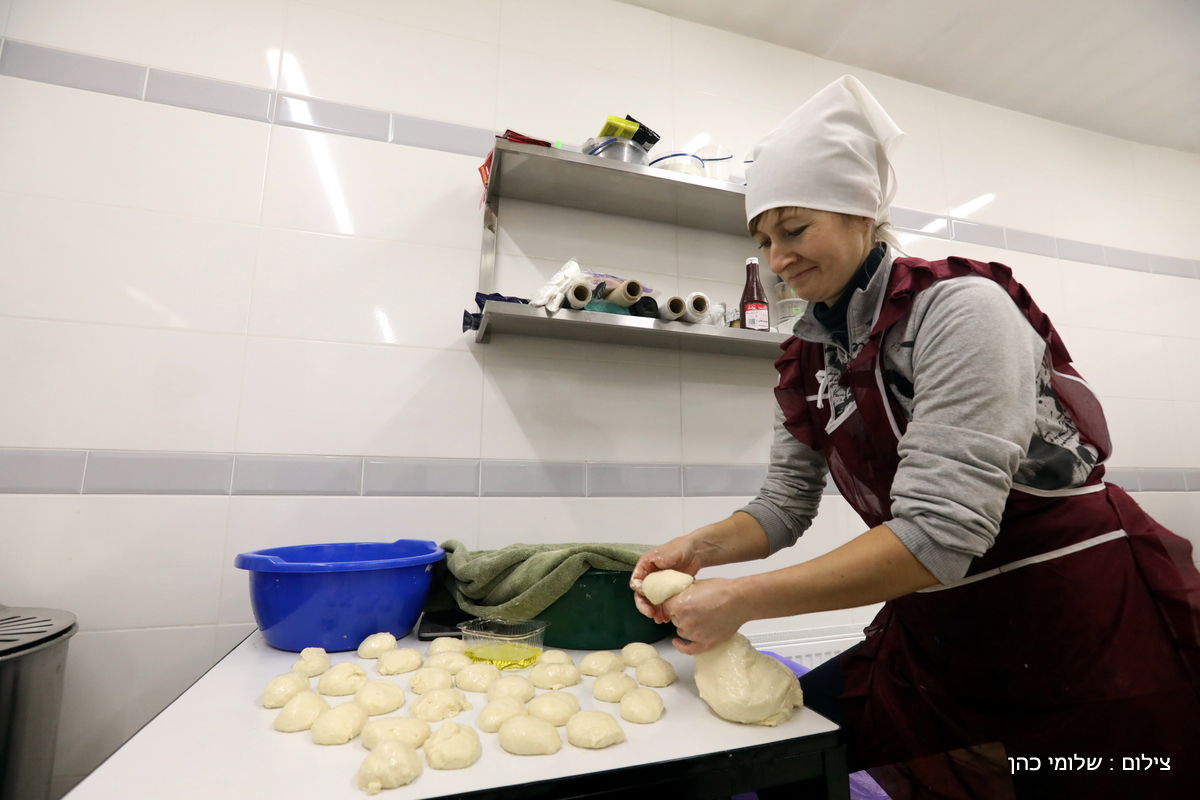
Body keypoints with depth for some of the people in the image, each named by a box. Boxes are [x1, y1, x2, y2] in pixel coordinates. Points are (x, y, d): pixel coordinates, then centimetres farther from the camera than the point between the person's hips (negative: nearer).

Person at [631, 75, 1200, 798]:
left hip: (1087, 626, -5)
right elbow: (784, 504, 3)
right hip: (934, 632, 5)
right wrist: (702, 547, -14)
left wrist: (742, 600, -26)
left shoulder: (959, 306, -19)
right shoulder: (806, 360, 1)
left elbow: (939, 532, -26)